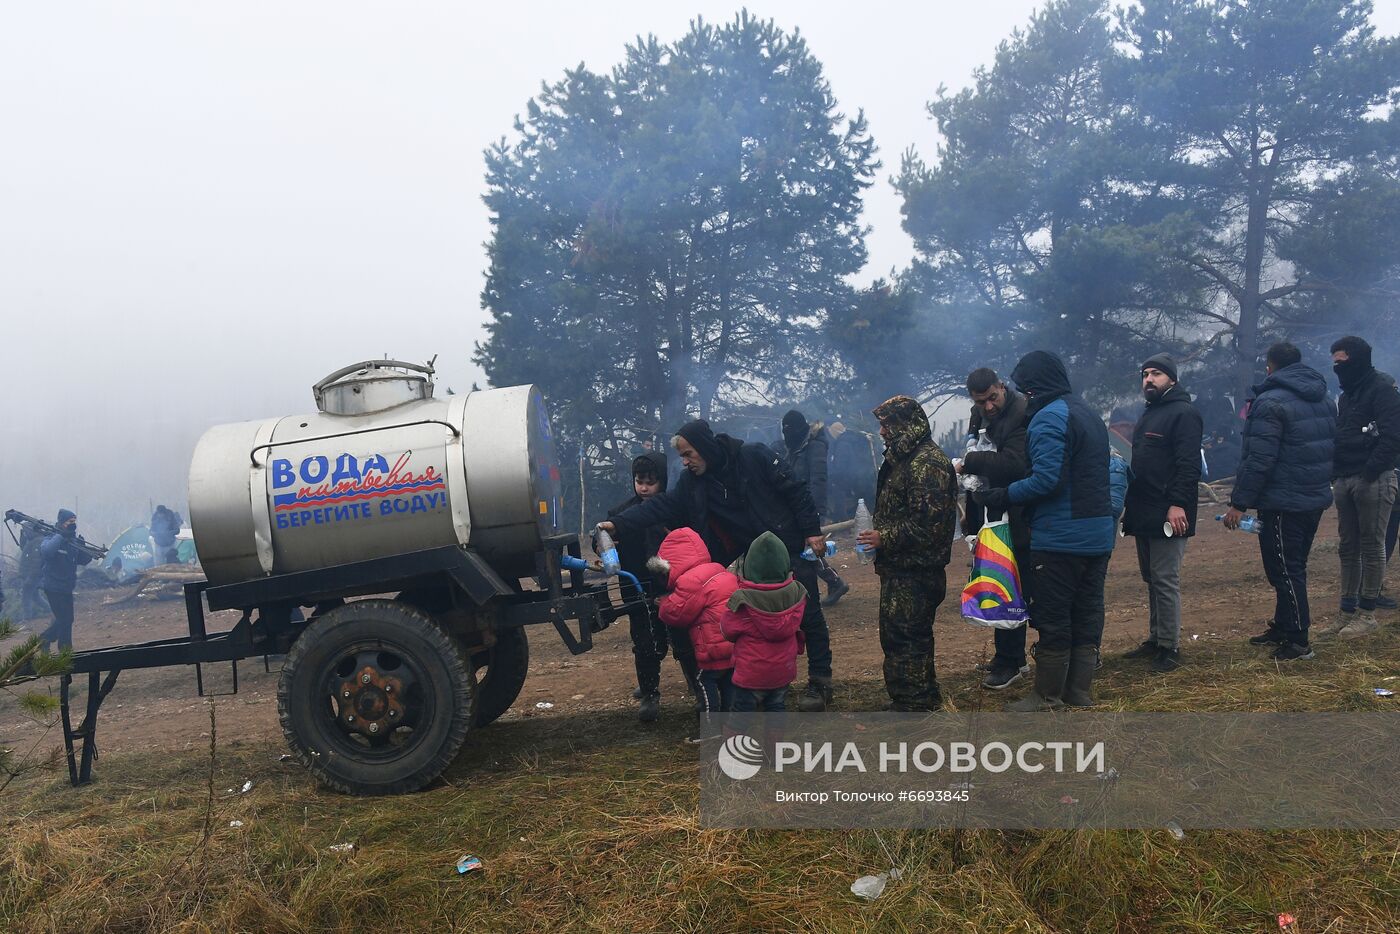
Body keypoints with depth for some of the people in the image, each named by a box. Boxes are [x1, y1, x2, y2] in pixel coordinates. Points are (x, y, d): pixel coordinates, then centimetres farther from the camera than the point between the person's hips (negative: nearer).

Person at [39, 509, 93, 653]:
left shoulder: (73, 540, 7)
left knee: (66, 618, 16)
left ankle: (45, 638, 33)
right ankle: (65, 648, 7)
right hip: (54, 588, -8)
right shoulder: (52, 539, -14)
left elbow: (82, 560, 8)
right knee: (64, 619, -4)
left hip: (67, 587, 8)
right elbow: (45, 552, -35)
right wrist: (60, 536, -35)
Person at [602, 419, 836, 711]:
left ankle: (820, 682, 14)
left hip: (791, 548, -5)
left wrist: (811, 531, -15)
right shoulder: (692, 482, -4)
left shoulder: (755, 457, -18)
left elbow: (795, 490, -13)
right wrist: (618, 524, -24)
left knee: (808, 615, 2)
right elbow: (660, 506, -13)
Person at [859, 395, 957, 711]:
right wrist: (880, 535, 14)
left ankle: (910, 704, 4)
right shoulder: (903, 457, 16)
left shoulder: (927, 463, -18)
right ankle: (925, 697, 31)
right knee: (915, 636, 19)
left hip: (914, 572, -11)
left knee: (902, 638, -6)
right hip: (901, 567, 11)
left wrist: (884, 538, -18)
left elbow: (927, 522, -25)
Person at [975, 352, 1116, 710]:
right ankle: (1080, 692, 23)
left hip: (1060, 538, -9)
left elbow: (1046, 479, -24)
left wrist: (1000, 497, -17)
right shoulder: (1088, 413, 17)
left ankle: (1047, 697, 8)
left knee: (1052, 619, 0)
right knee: (1087, 613, 14)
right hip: (1099, 535, 9)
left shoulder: (1050, 417, -15)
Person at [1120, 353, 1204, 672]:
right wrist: (1130, 504, 20)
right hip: (1143, 515, 10)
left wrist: (1178, 504, -26)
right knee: (1151, 579, 14)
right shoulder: (1148, 414, 21)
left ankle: (1170, 647, -1)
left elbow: (1189, 464, -19)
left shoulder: (1184, 413, -9)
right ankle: (1155, 639, 23)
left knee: (1165, 580, -7)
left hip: (1168, 516, -10)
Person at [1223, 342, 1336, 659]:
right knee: (1295, 567, 18)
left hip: (1282, 503, -9)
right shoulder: (1323, 399, 12)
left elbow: (1258, 460, -21)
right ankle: (1283, 628, 28)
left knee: (1284, 570, -2)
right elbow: (1330, 448, 19)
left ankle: (1298, 641, 2)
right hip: (1317, 498, 9)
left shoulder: (1271, 402, -16)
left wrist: (1240, 502, -18)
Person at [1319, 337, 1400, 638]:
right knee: (1347, 548, 9)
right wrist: (1335, 472, 10)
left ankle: (1367, 613, 5)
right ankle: (1347, 611, 15)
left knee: (1372, 547, -1)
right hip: (1344, 480, 8)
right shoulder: (1347, 395, 19)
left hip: (1372, 480, -8)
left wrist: (1370, 471, -19)